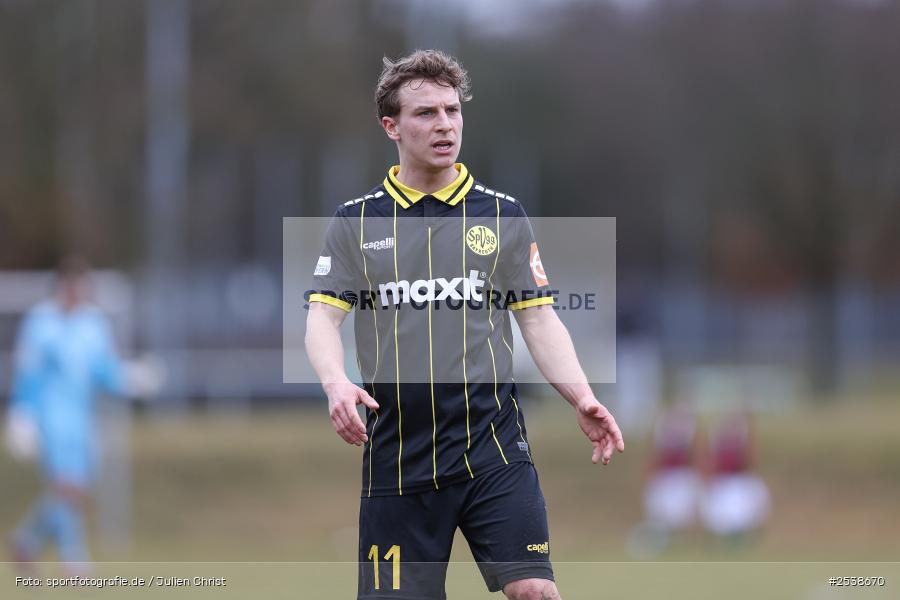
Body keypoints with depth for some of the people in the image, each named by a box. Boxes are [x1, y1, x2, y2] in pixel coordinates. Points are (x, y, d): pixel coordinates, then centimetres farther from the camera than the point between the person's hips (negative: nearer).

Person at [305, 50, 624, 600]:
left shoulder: (503, 215, 9)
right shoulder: (355, 221, 8)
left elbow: (539, 319, 8)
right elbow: (324, 317, 1)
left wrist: (583, 399, -7)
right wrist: (336, 382, -20)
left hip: (494, 449, 0)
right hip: (396, 452, 0)